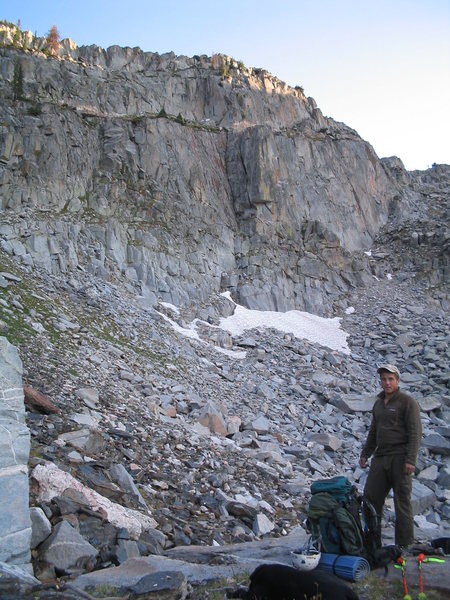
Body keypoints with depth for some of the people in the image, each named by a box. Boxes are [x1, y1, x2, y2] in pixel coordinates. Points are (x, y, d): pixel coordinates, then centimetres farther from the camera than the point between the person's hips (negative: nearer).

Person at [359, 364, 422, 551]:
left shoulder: (407, 402, -4)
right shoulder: (378, 403, 18)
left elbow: (415, 432, -10)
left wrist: (410, 459, -17)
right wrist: (365, 454, 20)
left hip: (399, 458, -7)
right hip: (380, 458, 7)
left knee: (402, 501, -1)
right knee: (370, 498, 4)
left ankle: (404, 545, 10)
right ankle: (372, 542, 14)